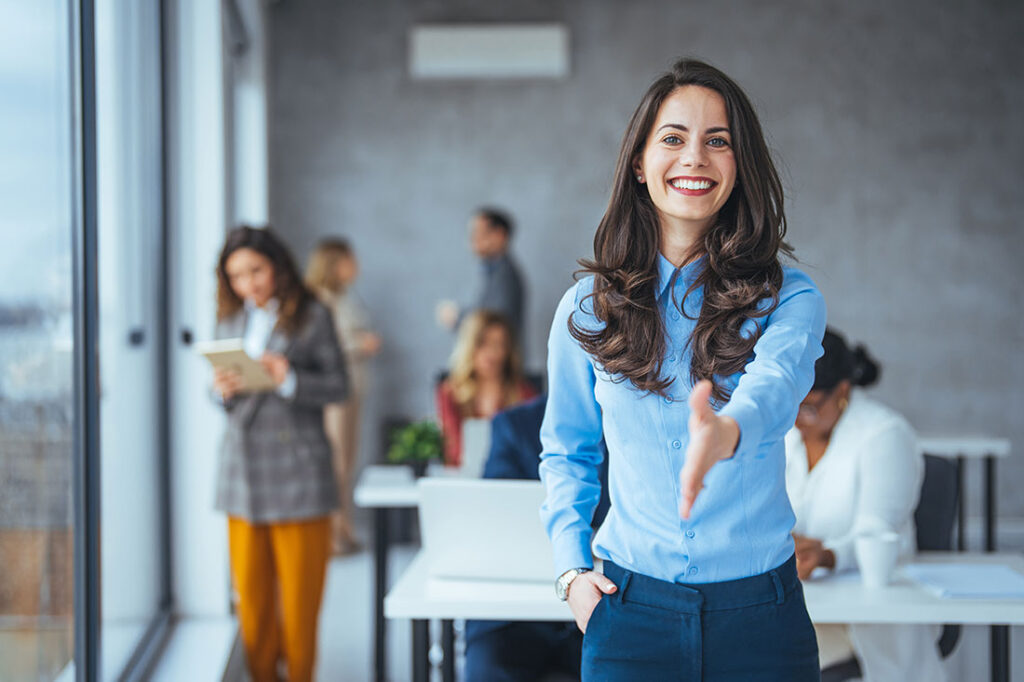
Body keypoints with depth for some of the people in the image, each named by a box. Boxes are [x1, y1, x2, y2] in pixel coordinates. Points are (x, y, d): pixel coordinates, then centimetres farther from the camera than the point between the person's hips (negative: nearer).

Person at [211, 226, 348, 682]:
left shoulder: (312, 317, -2)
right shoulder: (231, 320, 12)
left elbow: (338, 386, -5)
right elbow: (221, 395, 15)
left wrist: (289, 379, -20)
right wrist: (222, 390, -8)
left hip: (296, 467, -4)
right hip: (242, 464, 4)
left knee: (299, 589, 2)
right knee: (250, 588, 7)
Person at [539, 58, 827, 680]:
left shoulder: (789, 298, -4)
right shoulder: (587, 309, 2)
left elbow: (773, 387, -26)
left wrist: (726, 432, -48)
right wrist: (571, 566, 0)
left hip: (760, 613, -1)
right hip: (632, 611, 1)